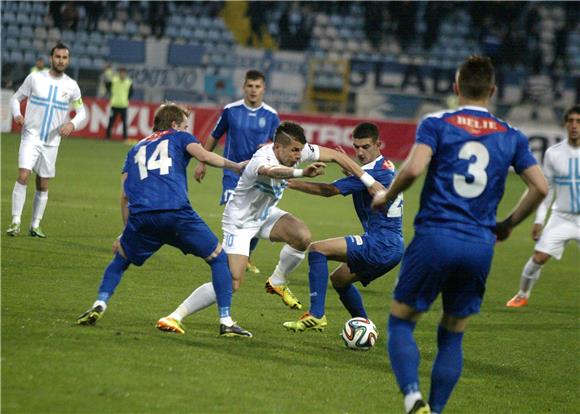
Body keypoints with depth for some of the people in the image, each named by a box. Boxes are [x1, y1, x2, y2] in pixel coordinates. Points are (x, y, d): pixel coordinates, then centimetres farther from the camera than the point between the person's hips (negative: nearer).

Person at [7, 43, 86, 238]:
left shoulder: (71, 86, 2)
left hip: (52, 141, 2)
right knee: (23, 176, -18)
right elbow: (16, 98, 6)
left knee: (43, 185, 7)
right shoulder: (35, 78, -2)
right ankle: (16, 222, -16)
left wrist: (72, 124, -14)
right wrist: (17, 114, -15)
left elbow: (81, 113, 8)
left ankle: (35, 225, 17)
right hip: (31, 136, -2)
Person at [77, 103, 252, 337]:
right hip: (177, 213, -3)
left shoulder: (136, 149, 32)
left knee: (120, 261, 28)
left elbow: (125, 195, 24)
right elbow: (204, 156, 0)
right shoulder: (179, 138, 22)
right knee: (219, 259, 11)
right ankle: (226, 321, 2)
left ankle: (99, 305, 7)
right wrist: (235, 166, 13)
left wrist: (126, 234, 28)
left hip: (141, 216, 3)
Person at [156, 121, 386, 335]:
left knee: (303, 237, -20)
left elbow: (335, 155, -6)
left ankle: (278, 283, 8)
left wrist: (367, 180, -10)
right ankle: (175, 317, -10)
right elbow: (271, 171, -61)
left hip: (265, 215, 7)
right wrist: (302, 173, -80)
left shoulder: (296, 150, -14)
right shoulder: (261, 160, -35)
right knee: (231, 284, -18)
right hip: (239, 222, -7)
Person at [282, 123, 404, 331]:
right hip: (392, 246, 10)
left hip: (381, 243, -10)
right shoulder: (387, 167, 14)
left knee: (317, 249, -13)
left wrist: (291, 183, -13)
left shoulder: (375, 172, -16)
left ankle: (316, 315, -17)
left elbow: (329, 190, -17)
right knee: (339, 279, 25)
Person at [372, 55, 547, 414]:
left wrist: (387, 196, 3)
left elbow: (414, 168, -15)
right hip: (481, 247, 3)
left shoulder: (436, 124, 0)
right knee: (452, 337, 15)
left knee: (401, 322, 8)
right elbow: (540, 187, 4)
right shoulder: (511, 136, 9)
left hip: (435, 238, -3)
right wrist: (508, 224, 18)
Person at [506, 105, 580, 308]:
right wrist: (539, 220, 3)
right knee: (538, 257, -8)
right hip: (561, 217, 1)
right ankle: (522, 295, 13)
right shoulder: (553, 153, -2)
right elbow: (546, 189, 5)